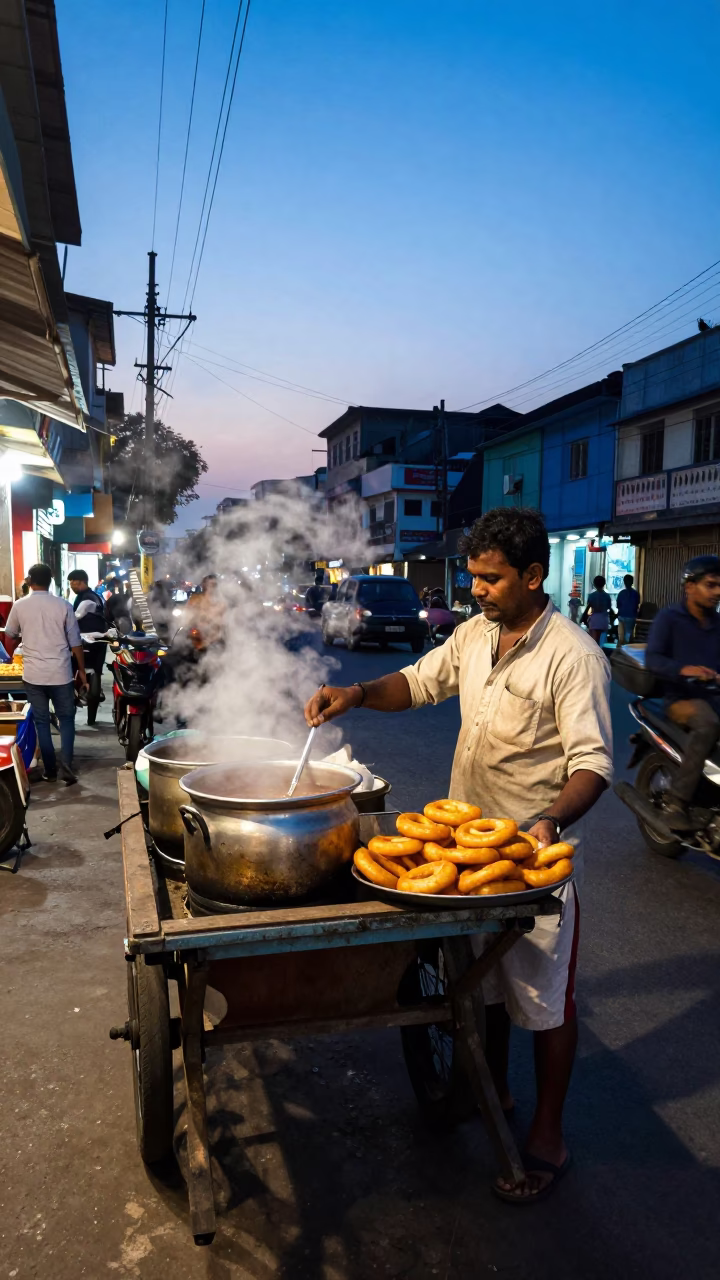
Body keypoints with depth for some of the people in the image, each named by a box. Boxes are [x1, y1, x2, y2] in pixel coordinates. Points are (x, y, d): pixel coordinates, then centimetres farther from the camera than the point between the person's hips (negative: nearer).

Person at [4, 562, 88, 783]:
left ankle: (50, 770, 15)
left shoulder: (19, 606, 0)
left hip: (33, 674, 1)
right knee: (66, 719, 11)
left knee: (42, 721, 11)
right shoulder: (63, 605, -4)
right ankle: (65, 765, -3)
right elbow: (75, 642, -2)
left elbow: (9, 638, 16)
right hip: (60, 673, -1)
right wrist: (82, 670, 9)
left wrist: (11, 655, 36)